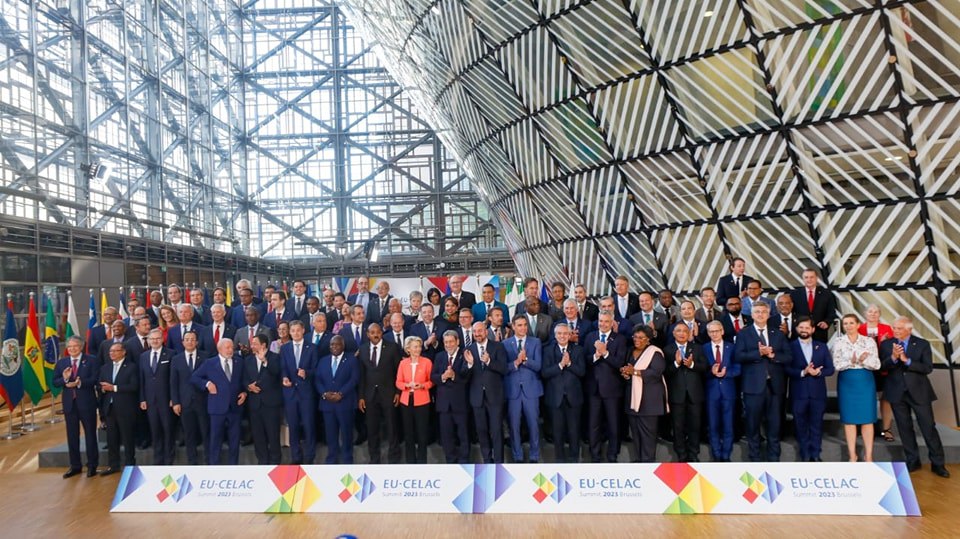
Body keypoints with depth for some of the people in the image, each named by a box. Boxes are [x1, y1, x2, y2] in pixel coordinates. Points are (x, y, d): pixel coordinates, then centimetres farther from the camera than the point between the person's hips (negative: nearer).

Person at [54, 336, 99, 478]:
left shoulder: (91, 360, -2)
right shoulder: (61, 362, 9)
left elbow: (95, 379, -10)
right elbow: (55, 382, 5)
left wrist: (79, 383, -23)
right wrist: (64, 379, -16)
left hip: (87, 402, -4)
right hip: (69, 403, 4)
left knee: (90, 433, 4)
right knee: (72, 435, 10)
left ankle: (92, 465, 13)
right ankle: (75, 466, 21)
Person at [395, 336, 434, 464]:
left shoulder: (427, 362, -3)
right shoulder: (403, 363, 3)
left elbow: (431, 381, 2)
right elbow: (398, 382, 5)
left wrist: (422, 385, -16)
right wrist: (407, 385, -14)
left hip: (422, 401, -2)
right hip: (406, 401, 2)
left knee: (422, 433, 0)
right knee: (408, 433, 8)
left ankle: (421, 461, 13)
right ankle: (410, 461, 22)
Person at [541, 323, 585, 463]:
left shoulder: (578, 349, 4)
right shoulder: (548, 350, 1)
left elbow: (582, 371, -4)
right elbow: (545, 373, -9)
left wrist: (569, 363, -17)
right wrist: (560, 364, -19)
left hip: (573, 396, 0)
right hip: (555, 396, 0)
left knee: (574, 430, 6)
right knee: (557, 430, 7)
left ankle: (574, 458, 20)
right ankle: (560, 458, 21)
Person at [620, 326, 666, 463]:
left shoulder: (654, 352, -7)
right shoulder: (630, 352, 16)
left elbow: (656, 372, -18)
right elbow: (626, 369, 20)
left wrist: (635, 371, -21)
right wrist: (625, 373, -3)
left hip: (648, 399, -7)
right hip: (633, 398, 7)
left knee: (647, 432, -5)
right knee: (635, 432, 10)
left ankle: (648, 460, 2)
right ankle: (639, 459, 20)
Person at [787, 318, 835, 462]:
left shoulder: (822, 346, 10)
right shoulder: (790, 346, 1)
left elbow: (830, 369, 5)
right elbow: (787, 369, -5)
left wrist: (818, 372, -13)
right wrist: (803, 372, -19)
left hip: (818, 392, 2)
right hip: (799, 393, -2)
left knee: (817, 424, 6)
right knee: (801, 425, 4)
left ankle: (815, 455, 16)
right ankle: (805, 456, 14)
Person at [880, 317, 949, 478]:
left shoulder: (922, 344, -3)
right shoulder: (886, 344, 1)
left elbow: (928, 368, -11)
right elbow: (882, 367, -6)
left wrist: (907, 360, -22)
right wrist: (893, 357, -23)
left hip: (919, 392, -2)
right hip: (897, 392, 2)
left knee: (929, 427, 2)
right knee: (905, 428, 9)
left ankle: (937, 463, 15)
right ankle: (912, 461, 22)